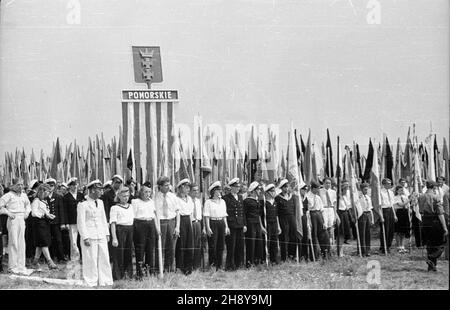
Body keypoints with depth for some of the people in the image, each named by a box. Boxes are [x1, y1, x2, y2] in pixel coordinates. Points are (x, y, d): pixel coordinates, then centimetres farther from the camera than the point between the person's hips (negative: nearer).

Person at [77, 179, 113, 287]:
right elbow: (80, 222, -9)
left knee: (104, 260, 5)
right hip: (90, 237, -6)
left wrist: (107, 233, 15)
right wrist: (85, 237, -15)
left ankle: (105, 281, 12)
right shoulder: (83, 204, -6)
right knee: (91, 261, -3)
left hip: (101, 237, 6)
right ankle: (91, 283, 4)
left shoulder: (100, 202, 16)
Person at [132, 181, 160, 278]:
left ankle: (150, 270, 13)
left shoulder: (151, 202, 16)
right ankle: (140, 272, -3)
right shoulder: (135, 202, -2)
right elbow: (133, 216, -5)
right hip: (140, 225, -5)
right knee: (140, 248, -5)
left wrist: (157, 227, 17)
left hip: (151, 224, 6)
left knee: (151, 248, 5)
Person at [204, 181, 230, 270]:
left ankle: (219, 265, 11)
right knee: (212, 246, -7)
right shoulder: (208, 202, -2)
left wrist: (226, 226, 11)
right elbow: (206, 216, -6)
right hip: (212, 223, -5)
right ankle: (212, 265, -1)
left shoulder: (222, 202, 15)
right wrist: (208, 227, -13)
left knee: (221, 245, 5)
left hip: (221, 223, 5)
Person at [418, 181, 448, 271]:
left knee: (429, 246, 14)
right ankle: (432, 260, -15)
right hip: (435, 223, -6)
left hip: (425, 223, 6)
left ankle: (431, 266, 16)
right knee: (439, 245, 5)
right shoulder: (435, 197, -12)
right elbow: (440, 214, -15)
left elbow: (421, 212, 9)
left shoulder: (421, 198, 5)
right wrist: (445, 227, -13)